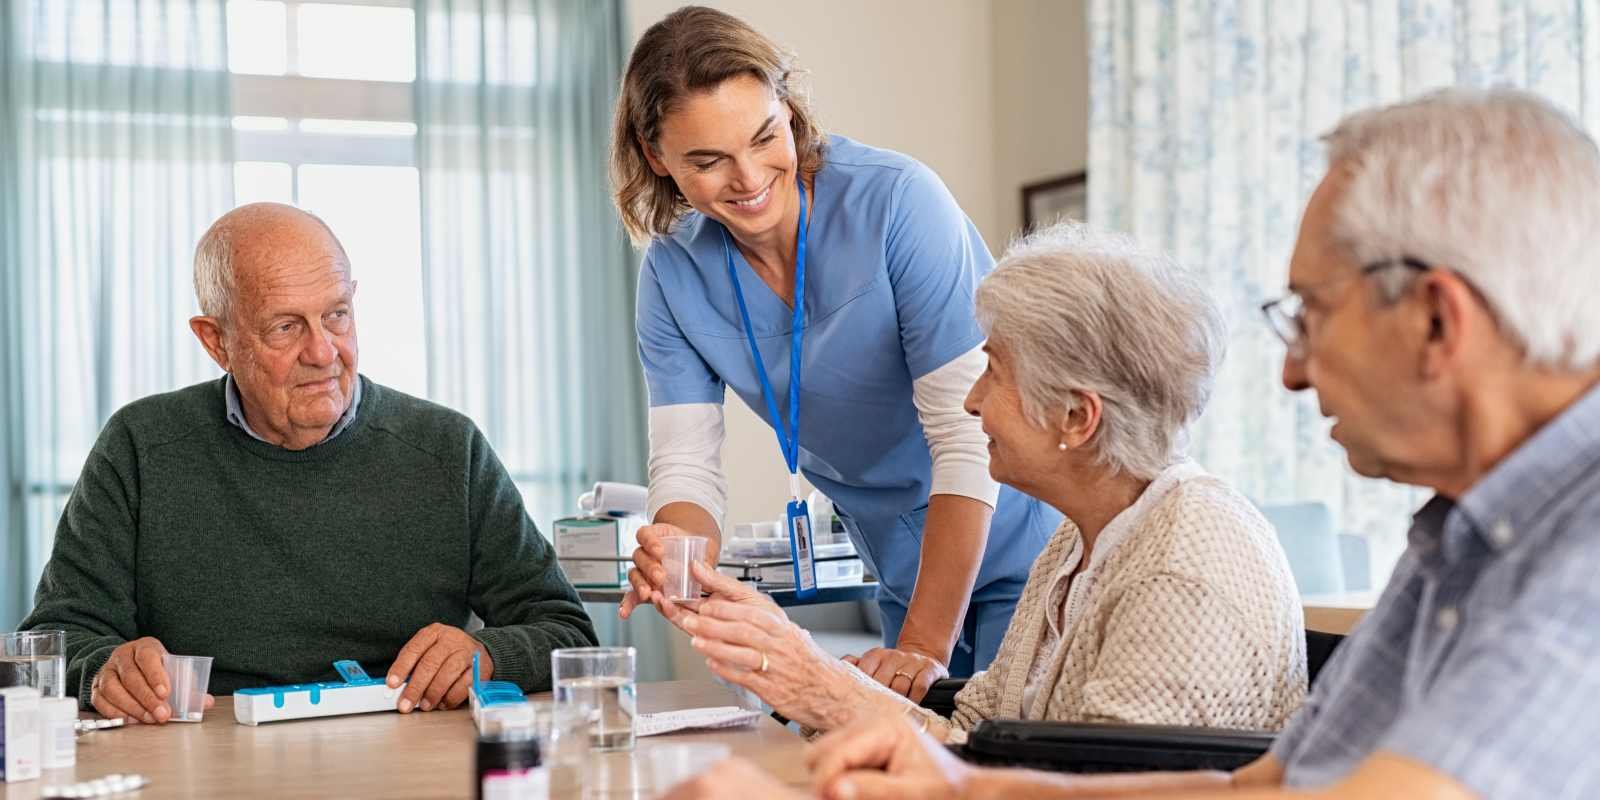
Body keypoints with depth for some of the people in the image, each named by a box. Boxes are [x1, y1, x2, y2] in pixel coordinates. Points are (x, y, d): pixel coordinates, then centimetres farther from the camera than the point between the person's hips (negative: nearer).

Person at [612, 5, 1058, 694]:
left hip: (1026, 554, -4)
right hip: (907, 575, 5)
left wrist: (925, 645, -28)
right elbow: (685, 464, -8)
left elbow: (970, 437, -24)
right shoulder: (675, 273, -5)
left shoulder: (897, 201, -22)